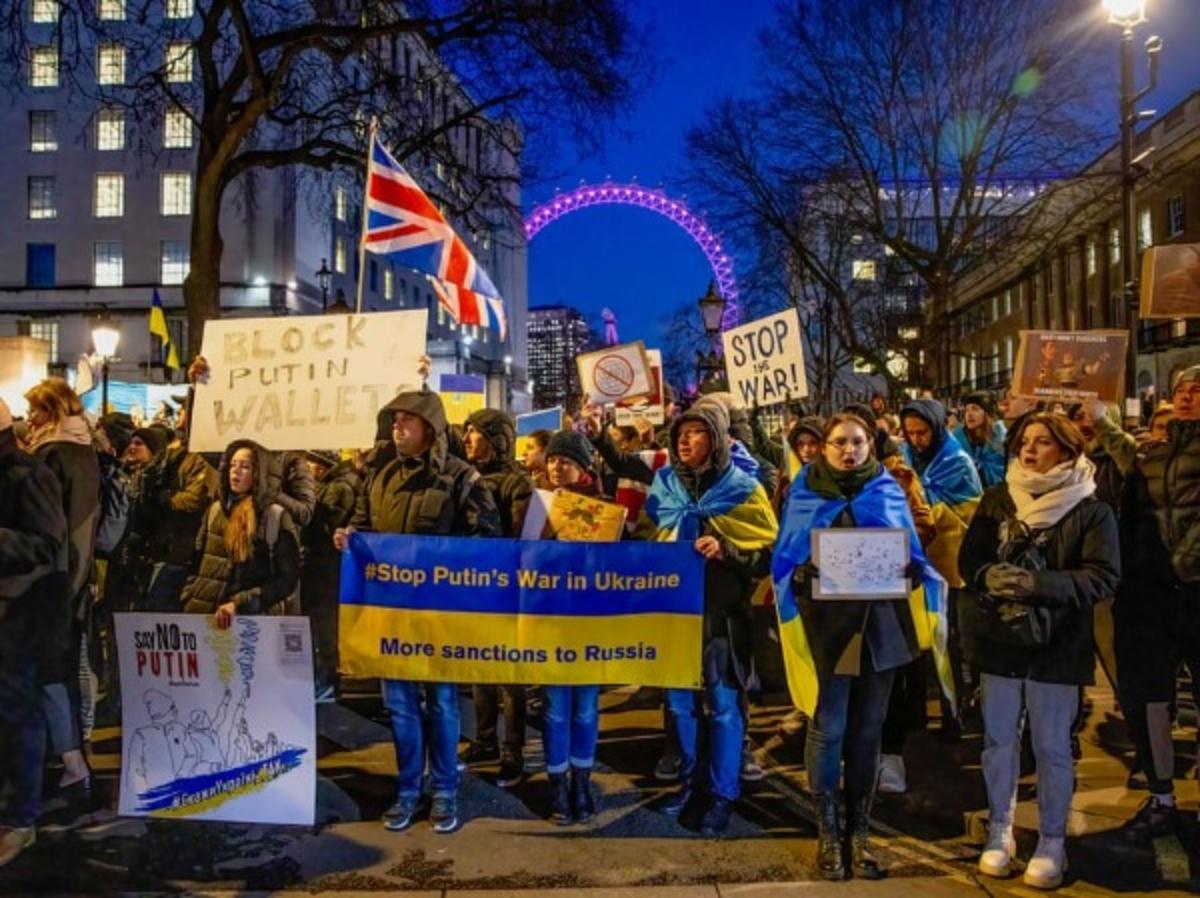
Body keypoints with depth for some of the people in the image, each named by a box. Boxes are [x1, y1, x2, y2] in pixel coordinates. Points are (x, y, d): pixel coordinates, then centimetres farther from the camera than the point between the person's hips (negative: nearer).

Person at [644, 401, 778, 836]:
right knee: (679, 699, 12)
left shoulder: (741, 488, -4)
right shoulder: (664, 483, 8)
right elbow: (648, 539, 21)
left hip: (721, 609, -4)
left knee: (722, 702, 2)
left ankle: (722, 792, 15)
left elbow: (770, 549, -5)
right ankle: (690, 781, 28)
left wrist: (725, 550, -20)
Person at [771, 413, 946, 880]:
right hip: (826, 622, -2)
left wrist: (907, 570, -13)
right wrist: (801, 575, -20)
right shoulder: (805, 494, 3)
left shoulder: (889, 491, 8)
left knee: (868, 729, 10)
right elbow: (785, 559, 1)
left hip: (880, 622, 2)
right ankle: (828, 830, 14)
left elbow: (912, 554, 8)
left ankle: (859, 829, 22)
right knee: (827, 728, 0)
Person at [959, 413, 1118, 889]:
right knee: (999, 740, 12)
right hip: (1001, 639, 3)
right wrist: (990, 576, -21)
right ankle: (999, 829, 28)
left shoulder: (1090, 508, -6)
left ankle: (1052, 841, 23)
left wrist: (1039, 584, -25)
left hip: (1058, 645, -3)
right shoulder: (997, 499, 4)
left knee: (1052, 747, 7)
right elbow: (969, 558, 2)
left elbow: (1103, 577, -14)